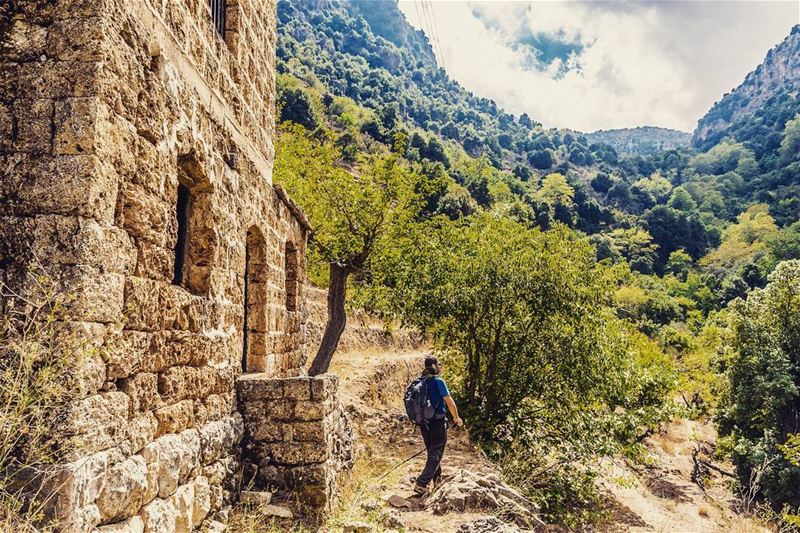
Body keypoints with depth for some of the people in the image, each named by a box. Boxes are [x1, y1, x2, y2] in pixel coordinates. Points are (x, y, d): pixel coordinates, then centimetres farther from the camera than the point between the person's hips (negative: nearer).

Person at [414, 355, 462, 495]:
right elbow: (449, 402, -15)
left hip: (424, 424, 7)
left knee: (432, 453, 21)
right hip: (438, 423, -7)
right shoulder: (438, 381, -15)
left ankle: (437, 481, 33)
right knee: (436, 455, 0)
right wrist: (456, 418, 0)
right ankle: (421, 484, -9)